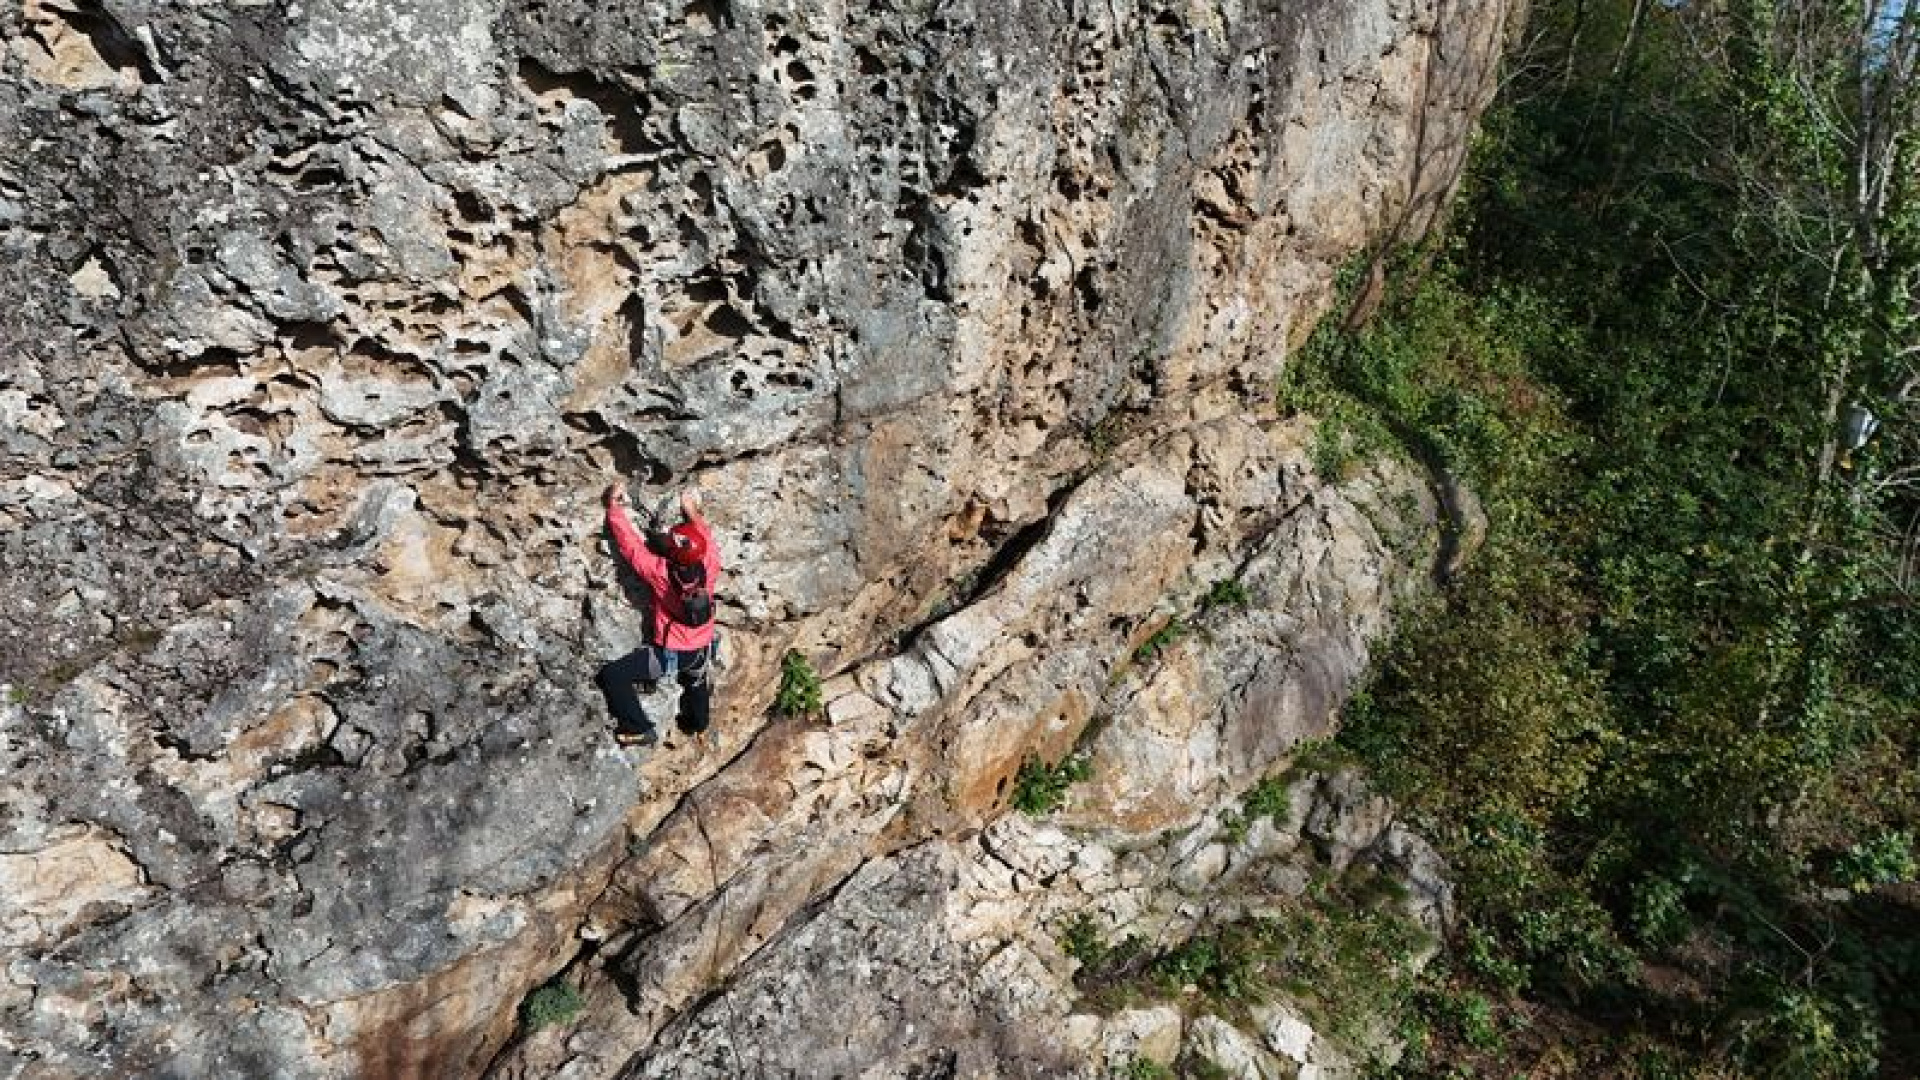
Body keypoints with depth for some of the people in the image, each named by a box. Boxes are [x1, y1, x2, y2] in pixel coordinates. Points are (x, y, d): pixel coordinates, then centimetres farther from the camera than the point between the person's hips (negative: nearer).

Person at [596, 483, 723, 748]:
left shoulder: (660, 572, -31)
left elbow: (631, 545, -19)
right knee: (699, 680, 37)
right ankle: (700, 726, 59)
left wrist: (615, 507, -9)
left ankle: (640, 729, 8)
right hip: (701, 652, 5)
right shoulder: (710, 566, -23)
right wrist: (693, 512, 11)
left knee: (610, 676, 4)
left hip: (667, 654, -5)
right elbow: (708, 541, 0)